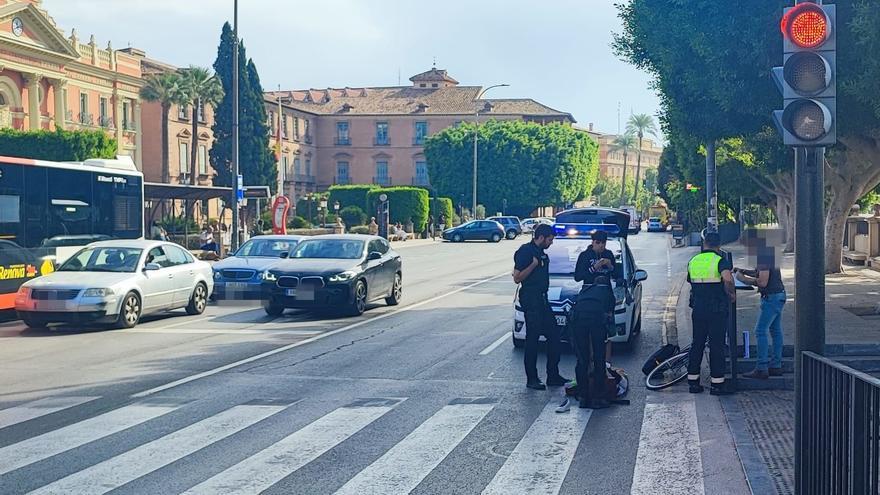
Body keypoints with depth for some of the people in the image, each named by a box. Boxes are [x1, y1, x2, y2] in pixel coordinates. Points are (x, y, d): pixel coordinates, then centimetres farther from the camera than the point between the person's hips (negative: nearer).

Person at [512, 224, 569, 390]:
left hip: (542, 299, 9)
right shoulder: (525, 251, -11)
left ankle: (553, 376, 15)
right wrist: (534, 264, -22)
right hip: (530, 299, -9)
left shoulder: (541, 252, 16)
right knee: (532, 338, -5)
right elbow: (517, 278, -16)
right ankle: (532, 379, 0)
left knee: (554, 335, 9)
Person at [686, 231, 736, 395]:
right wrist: (731, 294, -11)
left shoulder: (693, 261, 9)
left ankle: (693, 381, 15)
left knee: (697, 344, 12)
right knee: (717, 346, 0)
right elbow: (728, 279, -27)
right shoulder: (721, 261, -9)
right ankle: (717, 384, 2)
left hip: (698, 309, 5)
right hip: (717, 310, -5)